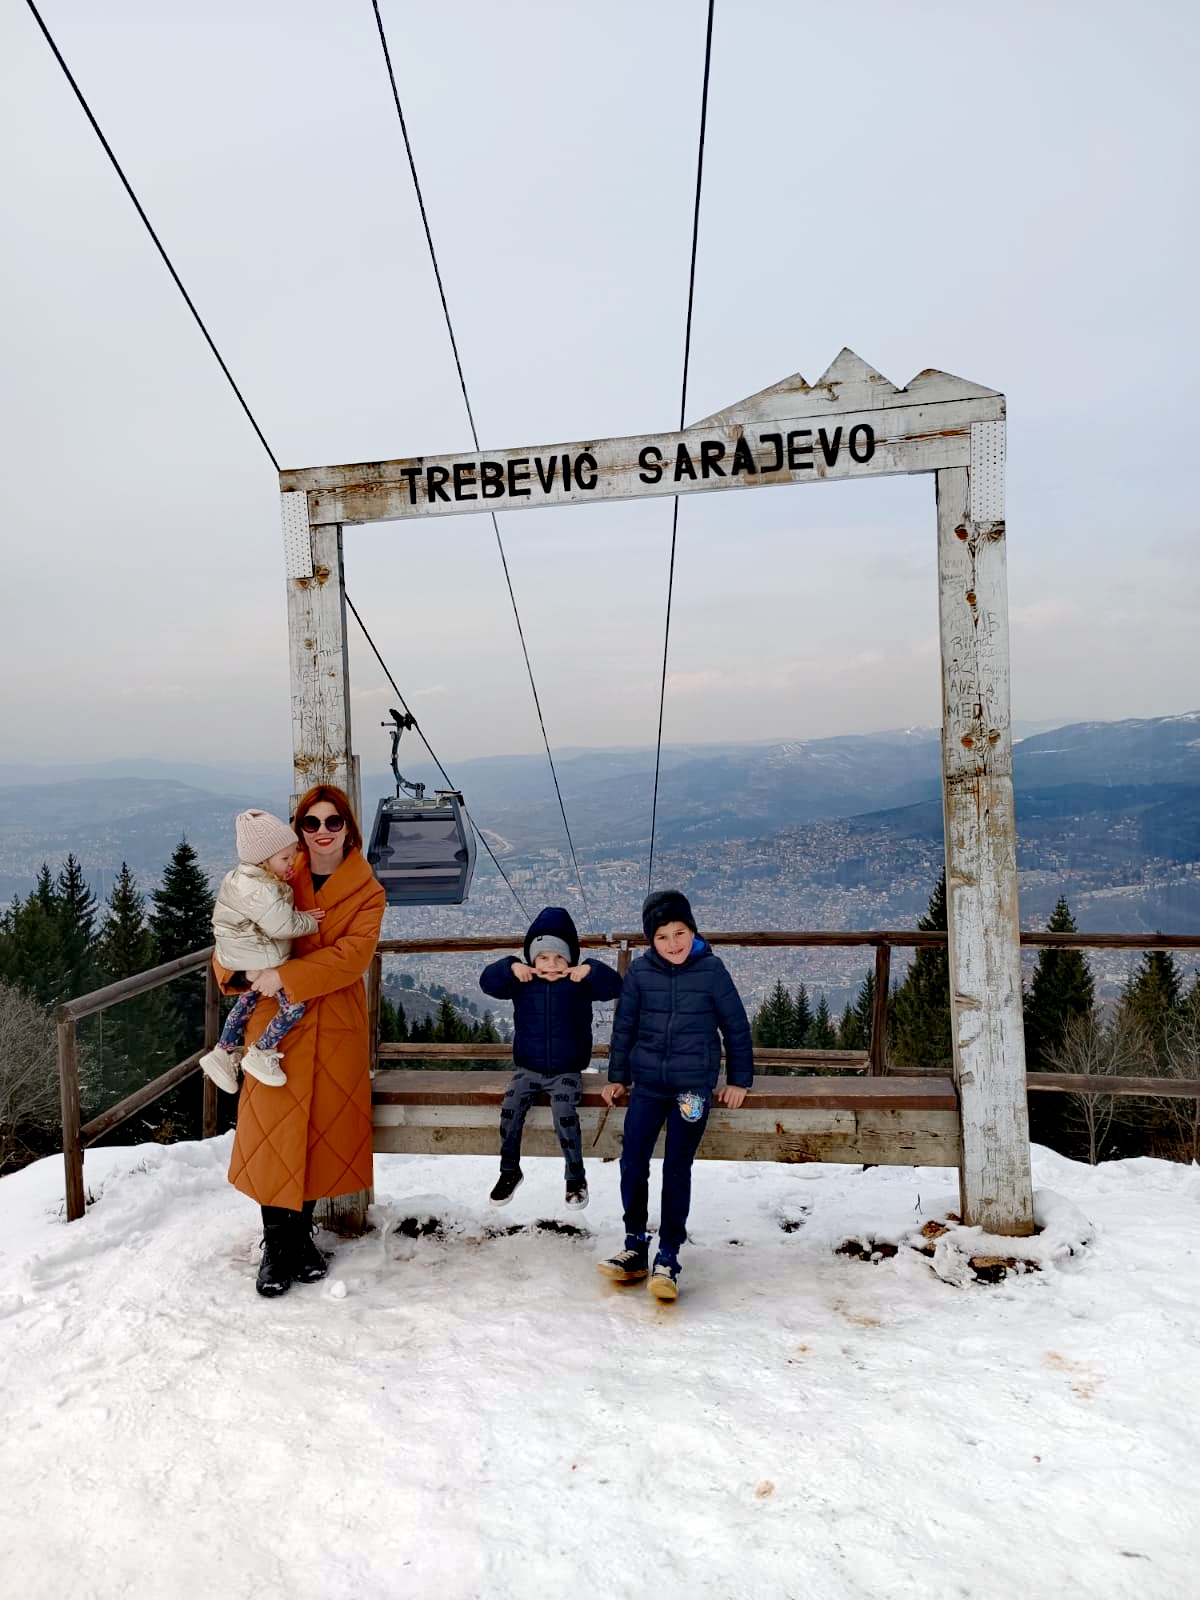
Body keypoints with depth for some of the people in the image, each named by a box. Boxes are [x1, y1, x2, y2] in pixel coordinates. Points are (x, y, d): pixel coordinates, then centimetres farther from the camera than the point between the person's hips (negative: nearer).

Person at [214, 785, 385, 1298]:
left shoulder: (367, 893, -1)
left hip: (336, 1027, 0)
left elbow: (352, 955, -14)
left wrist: (285, 977, -23)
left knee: (323, 1130, 9)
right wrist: (244, 971, -13)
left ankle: (301, 1235, 29)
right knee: (274, 1134, 2)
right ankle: (275, 1247, 19)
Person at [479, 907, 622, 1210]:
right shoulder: (521, 982, -1)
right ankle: (510, 1171, 8)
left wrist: (592, 970, -30)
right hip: (528, 1068, 2)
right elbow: (487, 982, -9)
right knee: (510, 1111, -18)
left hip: (566, 1071, -2)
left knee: (565, 1116, -23)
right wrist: (510, 967, -26)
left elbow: (614, 987, -14)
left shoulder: (579, 983, -5)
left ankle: (576, 1178, 1)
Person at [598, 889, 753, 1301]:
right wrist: (617, 1076, 12)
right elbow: (625, 1025, 8)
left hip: (694, 1087, -2)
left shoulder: (711, 969, -9)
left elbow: (736, 1026, 1)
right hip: (647, 1084, 2)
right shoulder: (640, 971, -4)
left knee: (677, 1170, 2)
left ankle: (668, 1257, 15)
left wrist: (739, 1079, 5)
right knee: (632, 1163, 1)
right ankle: (635, 1246, 19)